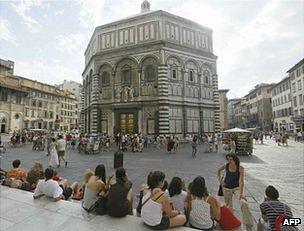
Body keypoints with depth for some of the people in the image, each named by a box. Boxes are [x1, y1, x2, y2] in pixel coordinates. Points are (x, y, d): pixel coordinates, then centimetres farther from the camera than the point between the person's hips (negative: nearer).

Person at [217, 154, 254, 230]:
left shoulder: (240, 168, -20)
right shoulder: (226, 166, -13)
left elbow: (241, 181, -24)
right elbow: (219, 170, 6)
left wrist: (241, 193, -31)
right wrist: (219, 180, -1)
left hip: (237, 187, -2)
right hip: (227, 188, 2)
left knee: (244, 203, -23)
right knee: (228, 206, 11)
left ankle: (248, 225, -8)